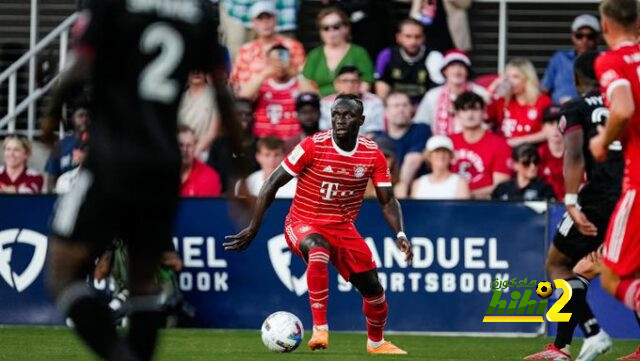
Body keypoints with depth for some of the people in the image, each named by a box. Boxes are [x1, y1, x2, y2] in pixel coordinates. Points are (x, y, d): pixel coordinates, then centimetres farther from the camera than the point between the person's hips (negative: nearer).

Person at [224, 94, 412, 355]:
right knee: (318, 250, -39)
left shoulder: (373, 155, -6)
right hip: (303, 224, -4)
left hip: (343, 228, 4)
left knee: (372, 287, 5)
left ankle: (376, 342, 36)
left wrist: (400, 234, -16)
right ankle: (320, 329, -36)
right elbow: (273, 184, -9)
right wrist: (253, 228, -10)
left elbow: (387, 201, 2)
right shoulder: (313, 147, -16)